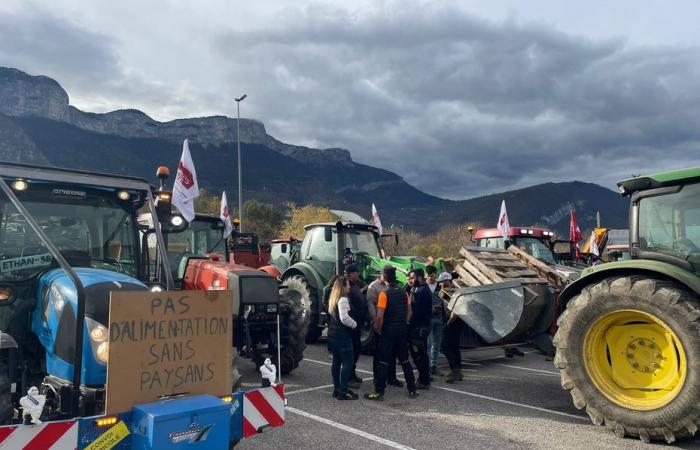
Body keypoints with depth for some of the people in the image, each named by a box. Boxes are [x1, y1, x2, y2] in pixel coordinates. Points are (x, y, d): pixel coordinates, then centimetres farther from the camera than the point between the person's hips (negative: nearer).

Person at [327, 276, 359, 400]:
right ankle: (343, 391, -4)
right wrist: (354, 324, -9)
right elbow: (344, 318, -26)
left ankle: (337, 388, 21)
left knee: (336, 362, 14)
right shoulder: (343, 299, -17)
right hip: (342, 336, -10)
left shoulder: (333, 299, 13)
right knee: (347, 362, -4)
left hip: (333, 334, 10)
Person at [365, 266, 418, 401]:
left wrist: (378, 330, -4)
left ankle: (379, 392, 5)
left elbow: (379, 316, -19)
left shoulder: (384, 294, -14)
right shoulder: (403, 292, 4)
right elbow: (409, 311, 10)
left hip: (388, 333, -5)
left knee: (384, 362, 1)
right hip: (402, 332, 6)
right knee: (405, 360, 15)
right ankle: (412, 390, 19)